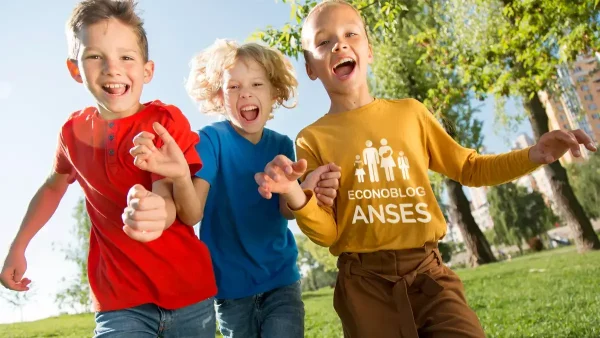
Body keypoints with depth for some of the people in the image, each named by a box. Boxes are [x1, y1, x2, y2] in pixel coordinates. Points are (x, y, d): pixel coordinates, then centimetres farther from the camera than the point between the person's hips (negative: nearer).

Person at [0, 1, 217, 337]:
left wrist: (154, 212, -47)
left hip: (188, 291, -2)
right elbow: (54, 185, 18)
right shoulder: (74, 129, -1)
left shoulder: (166, 120, -13)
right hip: (120, 299, 2)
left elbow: (168, 202, -24)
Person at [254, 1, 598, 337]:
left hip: (427, 271, 2)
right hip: (365, 283, -1)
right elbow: (327, 233, -4)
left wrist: (534, 155, 2)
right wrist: (295, 196, -24)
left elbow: (469, 168, 17)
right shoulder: (312, 140, 0)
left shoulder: (410, 112, 6)